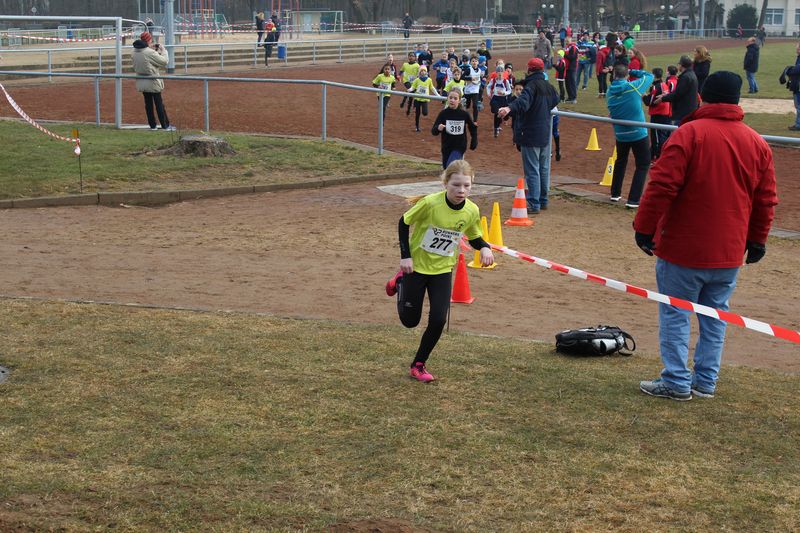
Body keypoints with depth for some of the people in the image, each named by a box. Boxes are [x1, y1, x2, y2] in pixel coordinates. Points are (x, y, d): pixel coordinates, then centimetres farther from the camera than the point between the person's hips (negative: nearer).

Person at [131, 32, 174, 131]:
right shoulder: (150, 53, -23)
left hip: (141, 82, 6)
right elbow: (164, 61, -16)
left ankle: (152, 125, 16)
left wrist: (151, 48, 4)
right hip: (152, 82, -6)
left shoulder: (134, 52, -2)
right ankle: (165, 126, 7)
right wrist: (163, 50, -2)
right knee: (159, 104, 2)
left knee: (148, 104, 12)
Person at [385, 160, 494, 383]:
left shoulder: (472, 211, -13)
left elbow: (474, 238, 5)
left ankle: (418, 365, 14)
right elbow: (404, 223, -12)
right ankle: (401, 282, 38)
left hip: (443, 270, 3)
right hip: (416, 266, -3)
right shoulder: (430, 203, -25)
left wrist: (485, 248, -17)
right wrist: (405, 256, -17)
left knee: (438, 320, -8)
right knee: (410, 321, 8)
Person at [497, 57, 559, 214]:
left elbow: (523, 101, -36)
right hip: (545, 134, 8)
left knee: (532, 170, -7)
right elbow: (555, 100, 30)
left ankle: (534, 204, -8)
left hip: (531, 135, -8)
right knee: (544, 169, 17)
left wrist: (509, 108, -54)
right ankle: (543, 200, 26)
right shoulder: (548, 86, 10)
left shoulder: (532, 86, -15)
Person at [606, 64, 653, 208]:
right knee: (643, 165, 6)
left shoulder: (610, 91, -4)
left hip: (620, 135, 4)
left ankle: (615, 194, 33)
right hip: (638, 133, -4)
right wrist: (632, 72, 6)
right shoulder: (634, 87, -14)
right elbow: (649, 76, 1)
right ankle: (633, 200, -2)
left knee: (620, 162, 26)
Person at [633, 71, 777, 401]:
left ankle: (677, 381, 6)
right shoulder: (757, 143, 5)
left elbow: (662, 186, -16)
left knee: (675, 314, 4)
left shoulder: (689, 134, -12)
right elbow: (766, 200, 10)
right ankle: (706, 381, 17)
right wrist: (757, 240, 20)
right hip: (729, 251, 5)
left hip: (683, 249, -5)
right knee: (714, 316, 14)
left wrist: (644, 228, -9)